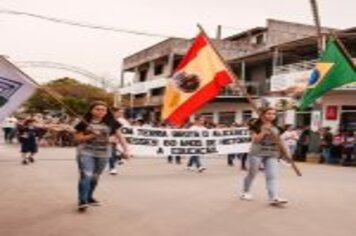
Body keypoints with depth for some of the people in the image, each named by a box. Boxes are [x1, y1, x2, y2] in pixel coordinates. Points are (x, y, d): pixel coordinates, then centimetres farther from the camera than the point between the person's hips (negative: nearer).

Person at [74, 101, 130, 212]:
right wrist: (91, 136, -16)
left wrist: (125, 149, -4)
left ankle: (89, 197, 31)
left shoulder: (111, 123, 1)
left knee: (95, 177, 13)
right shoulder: (84, 123, -3)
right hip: (85, 152, -3)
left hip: (103, 154, 3)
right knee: (86, 175, -16)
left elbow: (120, 136, 5)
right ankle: (82, 201, -13)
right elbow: (77, 138, -2)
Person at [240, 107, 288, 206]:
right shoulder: (256, 126, -6)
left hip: (272, 155, 4)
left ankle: (274, 198, -18)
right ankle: (245, 192, 32)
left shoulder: (276, 127, 10)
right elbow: (255, 139, -14)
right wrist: (263, 132, -23)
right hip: (257, 153, -4)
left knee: (272, 176, -10)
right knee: (252, 174, 10)